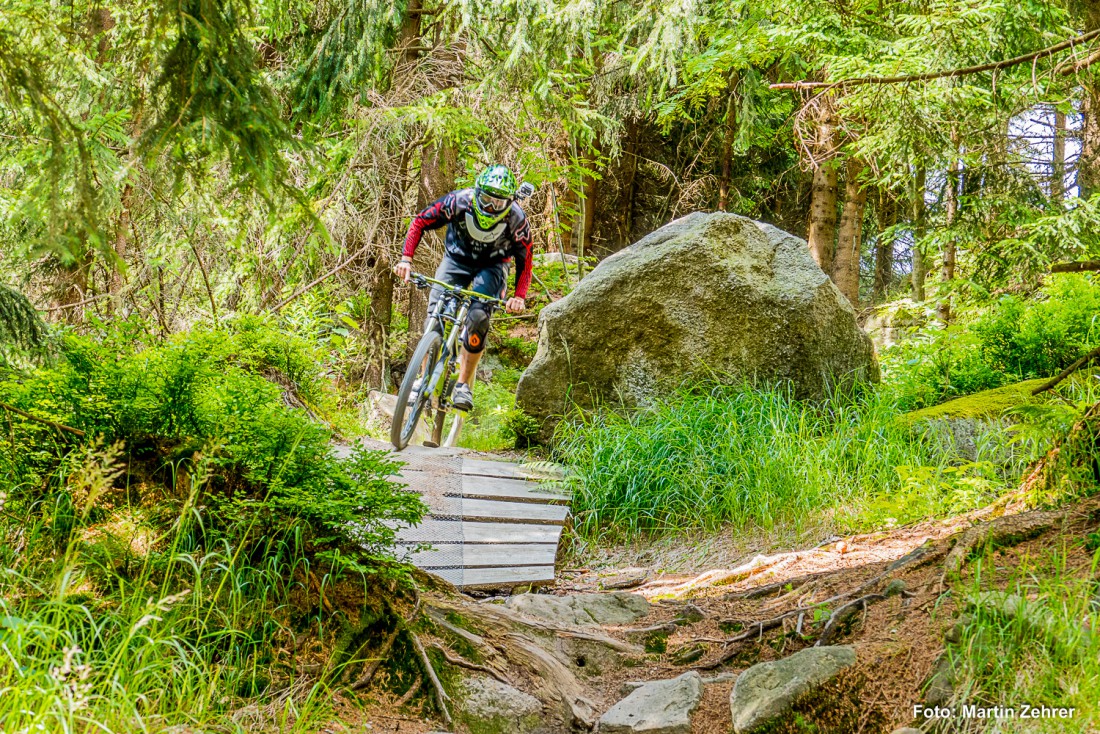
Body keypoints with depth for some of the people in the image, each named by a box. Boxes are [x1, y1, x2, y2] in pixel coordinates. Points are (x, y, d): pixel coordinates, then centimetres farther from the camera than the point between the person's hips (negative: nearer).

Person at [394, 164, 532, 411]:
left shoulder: (516, 219, -27)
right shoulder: (459, 201, -27)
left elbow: (524, 261, -16)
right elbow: (420, 222, -16)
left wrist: (519, 296, -30)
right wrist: (406, 258, -27)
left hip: (491, 266, -1)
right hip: (457, 259, 1)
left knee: (478, 319, -24)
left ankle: (464, 384, -12)